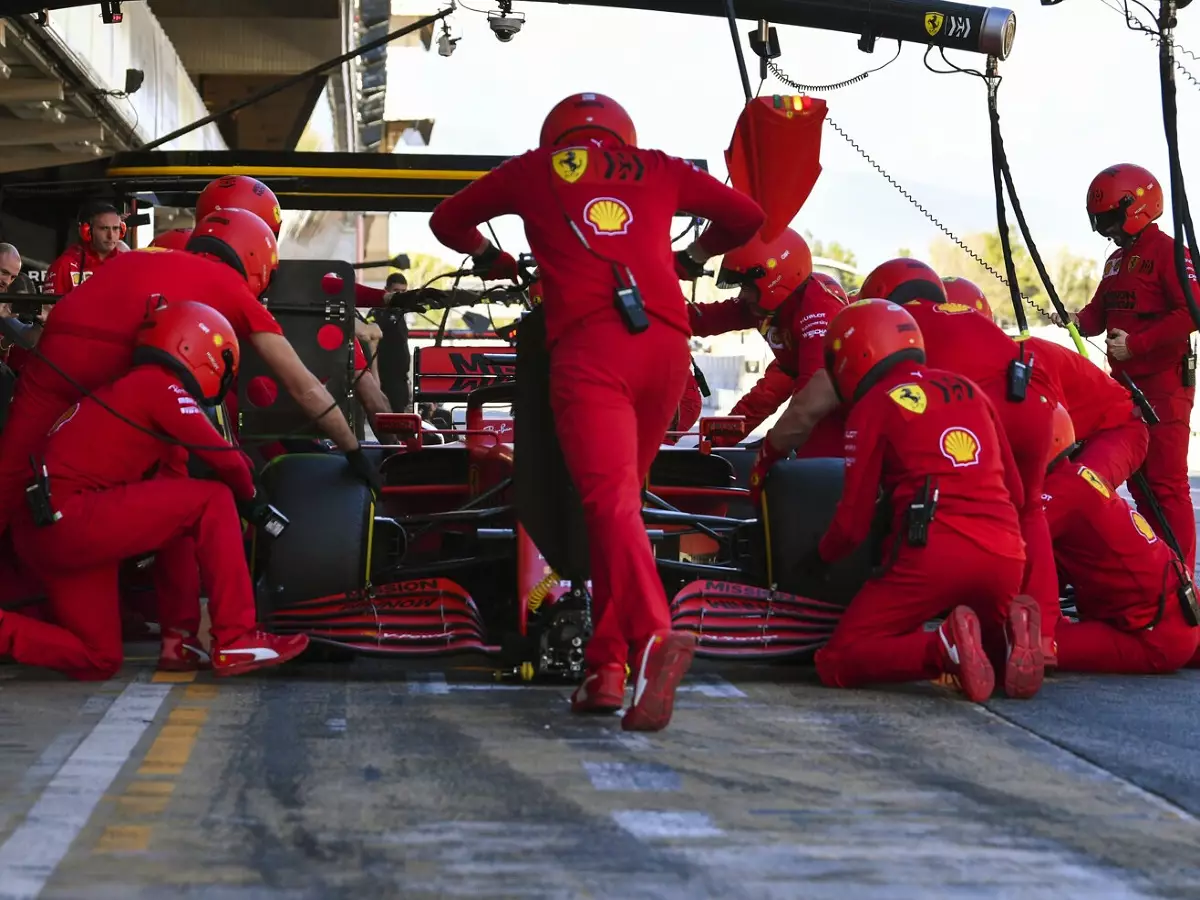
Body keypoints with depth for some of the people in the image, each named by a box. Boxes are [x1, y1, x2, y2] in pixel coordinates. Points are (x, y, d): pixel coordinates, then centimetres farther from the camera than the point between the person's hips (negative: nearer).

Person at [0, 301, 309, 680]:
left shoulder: (128, 387, 24)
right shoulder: (161, 385, -4)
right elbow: (226, 461, -4)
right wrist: (248, 496, 16)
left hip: (42, 530, 10)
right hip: (70, 518, -10)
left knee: (98, 662, 17)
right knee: (213, 502, -5)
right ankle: (237, 641, -7)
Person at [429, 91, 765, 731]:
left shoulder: (534, 169, 22)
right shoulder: (660, 169, 26)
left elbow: (448, 221, 35)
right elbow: (747, 218, 35)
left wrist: (494, 262, 52)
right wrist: (691, 257, 49)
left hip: (588, 342, -3)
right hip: (667, 342, 3)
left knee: (610, 499, -15)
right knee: (622, 495, 13)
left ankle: (654, 635, -39)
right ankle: (606, 666, 9)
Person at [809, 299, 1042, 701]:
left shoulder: (872, 407, 5)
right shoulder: (969, 389, 20)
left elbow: (854, 520, 6)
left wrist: (820, 557, 25)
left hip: (933, 555, -5)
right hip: (1006, 557, 6)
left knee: (837, 663, 3)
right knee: (987, 649, 33)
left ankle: (944, 648, -23)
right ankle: (1011, 632, -4)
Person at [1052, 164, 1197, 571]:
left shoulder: (1167, 252, -11)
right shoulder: (1116, 261, 17)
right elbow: (1100, 313, 16)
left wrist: (1136, 343, -21)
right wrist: (1077, 320, -7)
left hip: (1164, 381, -9)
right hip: (1125, 382, 9)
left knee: (1166, 481, -10)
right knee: (1138, 479, 14)